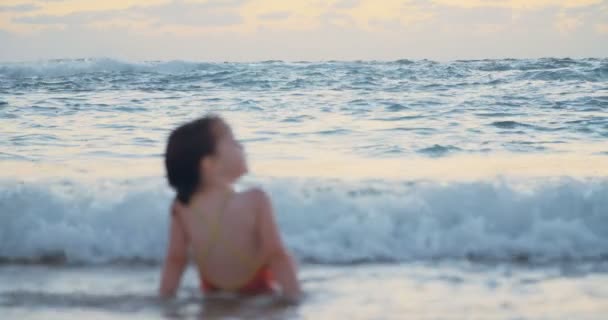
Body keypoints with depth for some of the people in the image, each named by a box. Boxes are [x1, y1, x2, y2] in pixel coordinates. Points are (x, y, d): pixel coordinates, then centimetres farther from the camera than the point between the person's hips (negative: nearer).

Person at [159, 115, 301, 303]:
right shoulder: (255, 201, -26)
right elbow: (277, 256, -21)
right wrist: (294, 298, -13)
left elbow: (175, 260, -5)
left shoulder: (181, 208, -14)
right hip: (257, 297, -3)